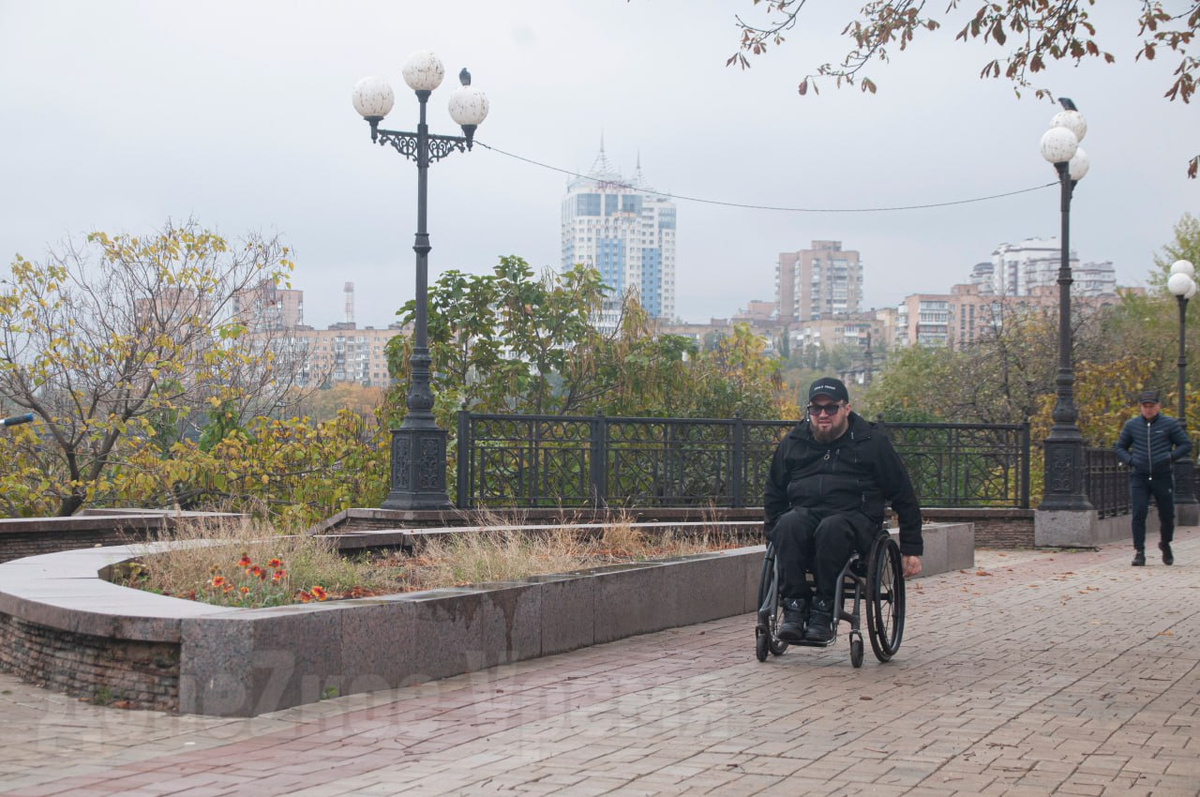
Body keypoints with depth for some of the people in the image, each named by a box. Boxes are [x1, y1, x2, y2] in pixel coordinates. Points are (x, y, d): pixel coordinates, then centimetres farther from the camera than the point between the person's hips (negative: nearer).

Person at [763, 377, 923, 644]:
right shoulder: (793, 442, 18)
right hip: (804, 514, 3)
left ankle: (823, 612, -34)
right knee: (789, 524, -34)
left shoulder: (872, 442, 10)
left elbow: (904, 497, 13)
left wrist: (911, 549, 10)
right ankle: (794, 607, -36)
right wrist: (775, 533, 16)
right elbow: (773, 493, 29)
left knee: (831, 528, -39)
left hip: (855, 519, -3)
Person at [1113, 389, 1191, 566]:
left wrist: (1170, 457, -12)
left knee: (1167, 515, 8)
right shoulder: (1131, 425, 6)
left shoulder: (1169, 424, 1)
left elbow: (1186, 445, 3)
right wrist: (1129, 461, -4)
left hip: (1163, 477, 0)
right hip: (1139, 478, 1)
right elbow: (1120, 447, 15)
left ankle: (1165, 544, 35)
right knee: (1138, 515, -10)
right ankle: (1139, 552, -7)